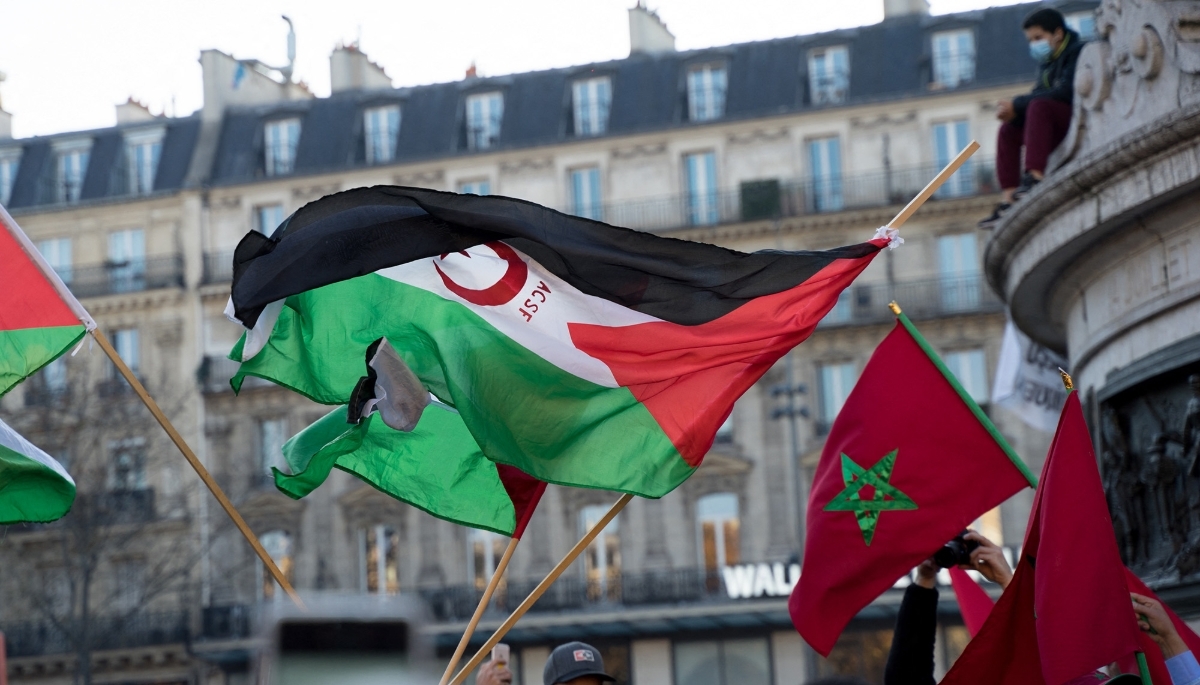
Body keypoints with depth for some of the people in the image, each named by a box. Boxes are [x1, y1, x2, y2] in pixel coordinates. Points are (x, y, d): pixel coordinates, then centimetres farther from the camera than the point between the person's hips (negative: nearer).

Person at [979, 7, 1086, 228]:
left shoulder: (1078, 52, -8)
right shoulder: (1048, 60, 16)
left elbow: (1065, 92, -21)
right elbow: (1040, 94, 8)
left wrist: (1017, 104, -19)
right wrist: (1013, 109, -14)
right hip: (1059, 126, 9)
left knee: (1039, 106, -29)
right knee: (1009, 131, 2)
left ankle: (1035, 177, -42)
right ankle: (1009, 200, -12)